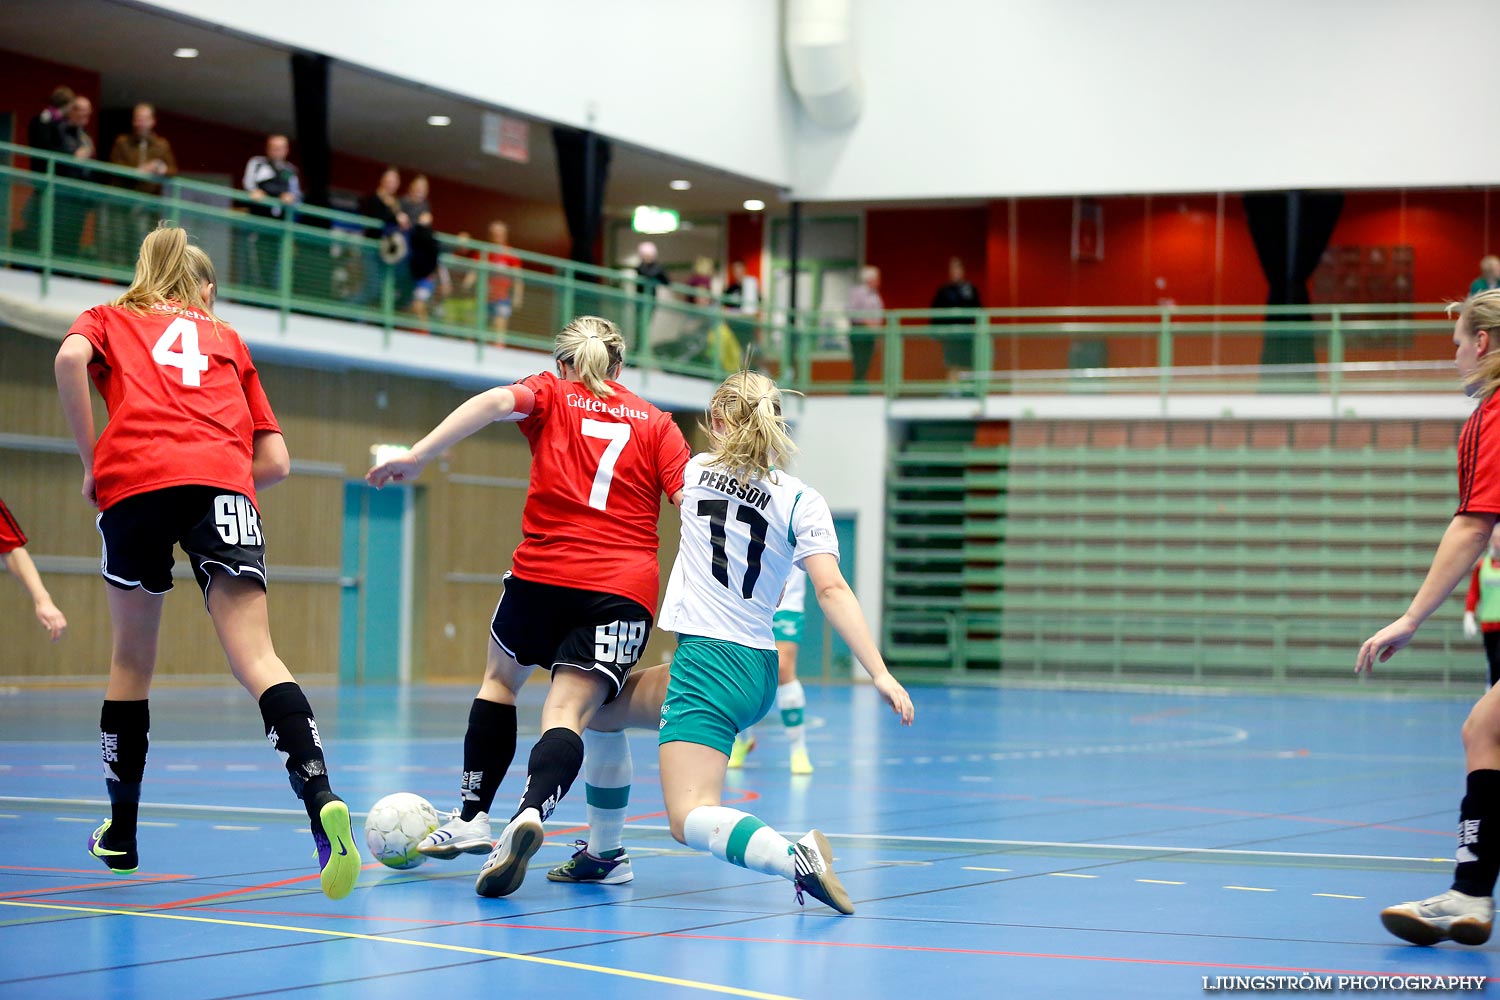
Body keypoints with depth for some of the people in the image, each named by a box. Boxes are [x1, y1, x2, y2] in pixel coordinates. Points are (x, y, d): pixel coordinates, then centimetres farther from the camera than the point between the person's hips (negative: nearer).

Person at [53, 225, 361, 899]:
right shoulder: (226, 338, 31)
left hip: (134, 483, 0)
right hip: (222, 485, 1)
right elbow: (275, 462, 24)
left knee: (132, 659, 16)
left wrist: (90, 460, 6)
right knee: (255, 656, -11)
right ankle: (321, 799, -34)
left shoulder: (107, 319, 26)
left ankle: (121, 833, 25)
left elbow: (70, 359, 0)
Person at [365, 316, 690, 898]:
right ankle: (529, 814, -37)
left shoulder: (551, 395, 12)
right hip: (625, 590, 0)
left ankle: (471, 817, 25)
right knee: (568, 715, -9)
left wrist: (417, 455, -18)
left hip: (542, 576, 0)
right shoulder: (656, 423, 16)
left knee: (501, 679, 26)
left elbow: (496, 401, -10)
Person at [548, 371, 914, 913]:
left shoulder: (697, 470, 2)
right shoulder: (802, 500, 2)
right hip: (759, 671, 6)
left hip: (709, 660, -6)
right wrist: (880, 673, -14)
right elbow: (831, 590, -10)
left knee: (690, 818, -14)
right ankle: (601, 855, 34)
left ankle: (794, 858, -40)